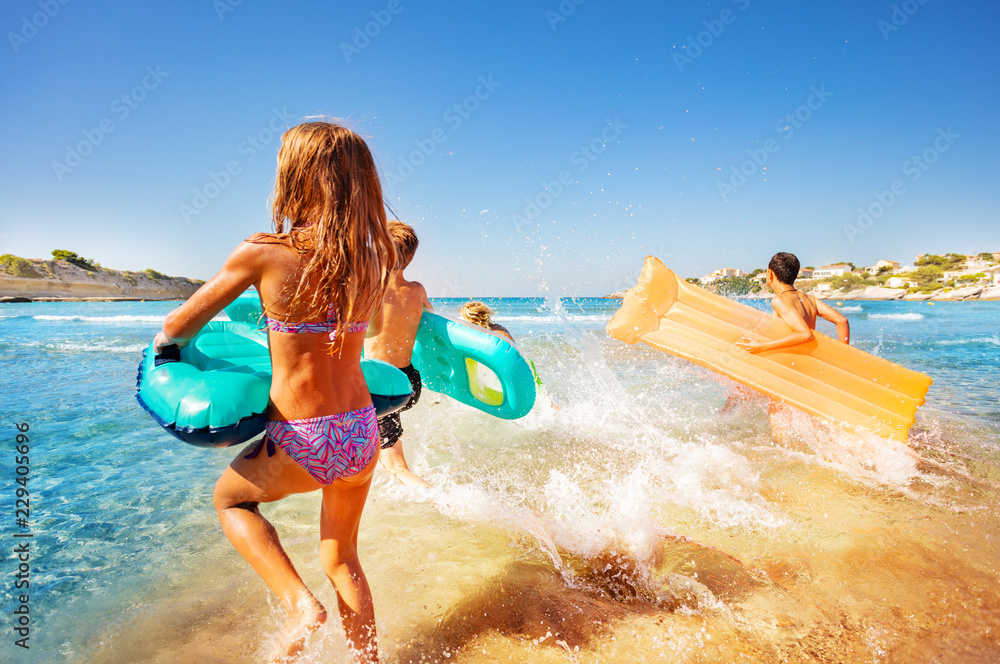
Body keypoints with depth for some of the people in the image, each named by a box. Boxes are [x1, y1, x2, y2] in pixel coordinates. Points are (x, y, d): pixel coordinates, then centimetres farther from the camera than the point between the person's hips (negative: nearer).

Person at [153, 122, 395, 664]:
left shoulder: (262, 253, -12)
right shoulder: (373, 261, 0)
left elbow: (177, 328, 0)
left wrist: (165, 344, 22)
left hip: (302, 445, -4)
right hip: (363, 435, 5)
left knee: (229, 497, 29)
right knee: (341, 557, 28)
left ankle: (299, 603, 13)